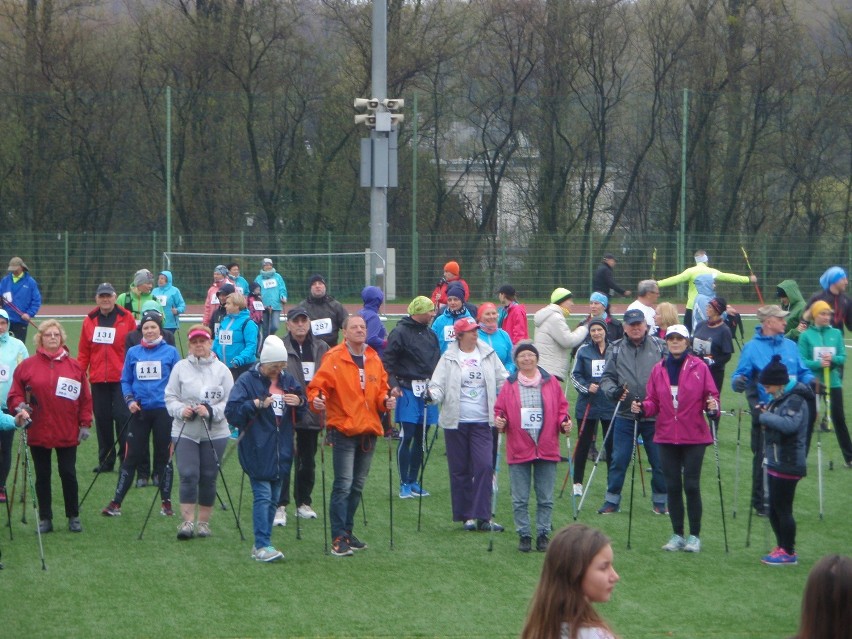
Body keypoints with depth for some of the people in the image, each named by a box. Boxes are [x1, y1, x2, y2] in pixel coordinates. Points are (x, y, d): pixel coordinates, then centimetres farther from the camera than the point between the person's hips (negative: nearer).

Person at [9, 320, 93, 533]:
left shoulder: (74, 366, 2)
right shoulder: (27, 366, 0)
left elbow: (85, 398, 5)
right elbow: (15, 395, 3)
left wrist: (85, 424, 1)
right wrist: (20, 407, -17)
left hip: (68, 433, 0)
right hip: (38, 432, 0)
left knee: (68, 474, 3)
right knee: (42, 476, 7)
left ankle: (73, 517, 15)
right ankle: (45, 518, 14)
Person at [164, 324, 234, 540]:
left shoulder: (221, 370, 2)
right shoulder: (180, 367, 3)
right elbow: (170, 397, 4)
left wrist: (211, 411, -17)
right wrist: (181, 410, -16)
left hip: (215, 433, 1)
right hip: (184, 432, -1)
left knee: (208, 478, 5)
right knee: (188, 475, -11)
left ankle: (204, 521, 16)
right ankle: (187, 521, -9)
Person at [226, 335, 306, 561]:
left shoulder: (288, 380, 11)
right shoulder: (247, 380, -6)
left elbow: (302, 413, 20)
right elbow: (231, 411, -12)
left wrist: (299, 402, -2)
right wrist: (256, 404, -22)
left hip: (281, 450, 6)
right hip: (257, 451, -6)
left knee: (274, 498, 9)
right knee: (263, 496, -12)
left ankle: (262, 544, 17)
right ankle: (262, 545, -13)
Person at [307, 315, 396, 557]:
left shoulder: (373, 359, 11)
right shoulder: (334, 358, -7)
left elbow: (381, 389, 16)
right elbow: (317, 386, -10)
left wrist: (386, 401, -4)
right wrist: (316, 400, -30)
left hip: (368, 430, 6)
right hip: (343, 430, -6)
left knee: (357, 485, 13)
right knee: (343, 485, -11)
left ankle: (348, 532, 23)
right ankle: (339, 539, -10)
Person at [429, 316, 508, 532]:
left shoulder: (488, 355, 7)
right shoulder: (449, 358, 1)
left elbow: (503, 381, 8)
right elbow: (438, 384, -3)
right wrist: (433, 393, -25)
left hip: (482, 421, 1)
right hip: (456, 422, -1)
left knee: (484, 466, -10)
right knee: (460, 470, 4)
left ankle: (482, 515, -7)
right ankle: (466, 515, 14)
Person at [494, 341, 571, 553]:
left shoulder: (550, 382, 6)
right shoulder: (509, 385, 5)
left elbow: (561, 408, 10)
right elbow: (500, 410, 8)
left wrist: (564, 423, -8)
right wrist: (499, 421, -13)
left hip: (547, 449, 0)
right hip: (519, 450, 0)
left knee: (545, 498, 5)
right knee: (520, 499, 2)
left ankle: (543, 534, 14)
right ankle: (524, 535, 11)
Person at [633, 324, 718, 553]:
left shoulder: (699, 367, -1)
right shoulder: (658, 369, 7)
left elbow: (711, 395, -1)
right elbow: (653, 402, 9)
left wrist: (713, 406, -22)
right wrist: (642, 408, -10)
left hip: (694, 437, -3)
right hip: (666, 436, 3)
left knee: (691, 485, -5)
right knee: (672, 486, 5)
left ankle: (694, 536, 5)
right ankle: (677, 534, 14)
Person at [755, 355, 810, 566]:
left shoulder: (795, 400, -16)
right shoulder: (780, 398, 13)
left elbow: (790, 424, -32)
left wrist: (765, 416, -23)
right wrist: (764, 413, 1)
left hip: (788, 464, -10)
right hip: (775, 462, 10)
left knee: (782, 509, -4)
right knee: (774, 509, 15)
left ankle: (789, 553, 6)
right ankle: (782, 547, 26)